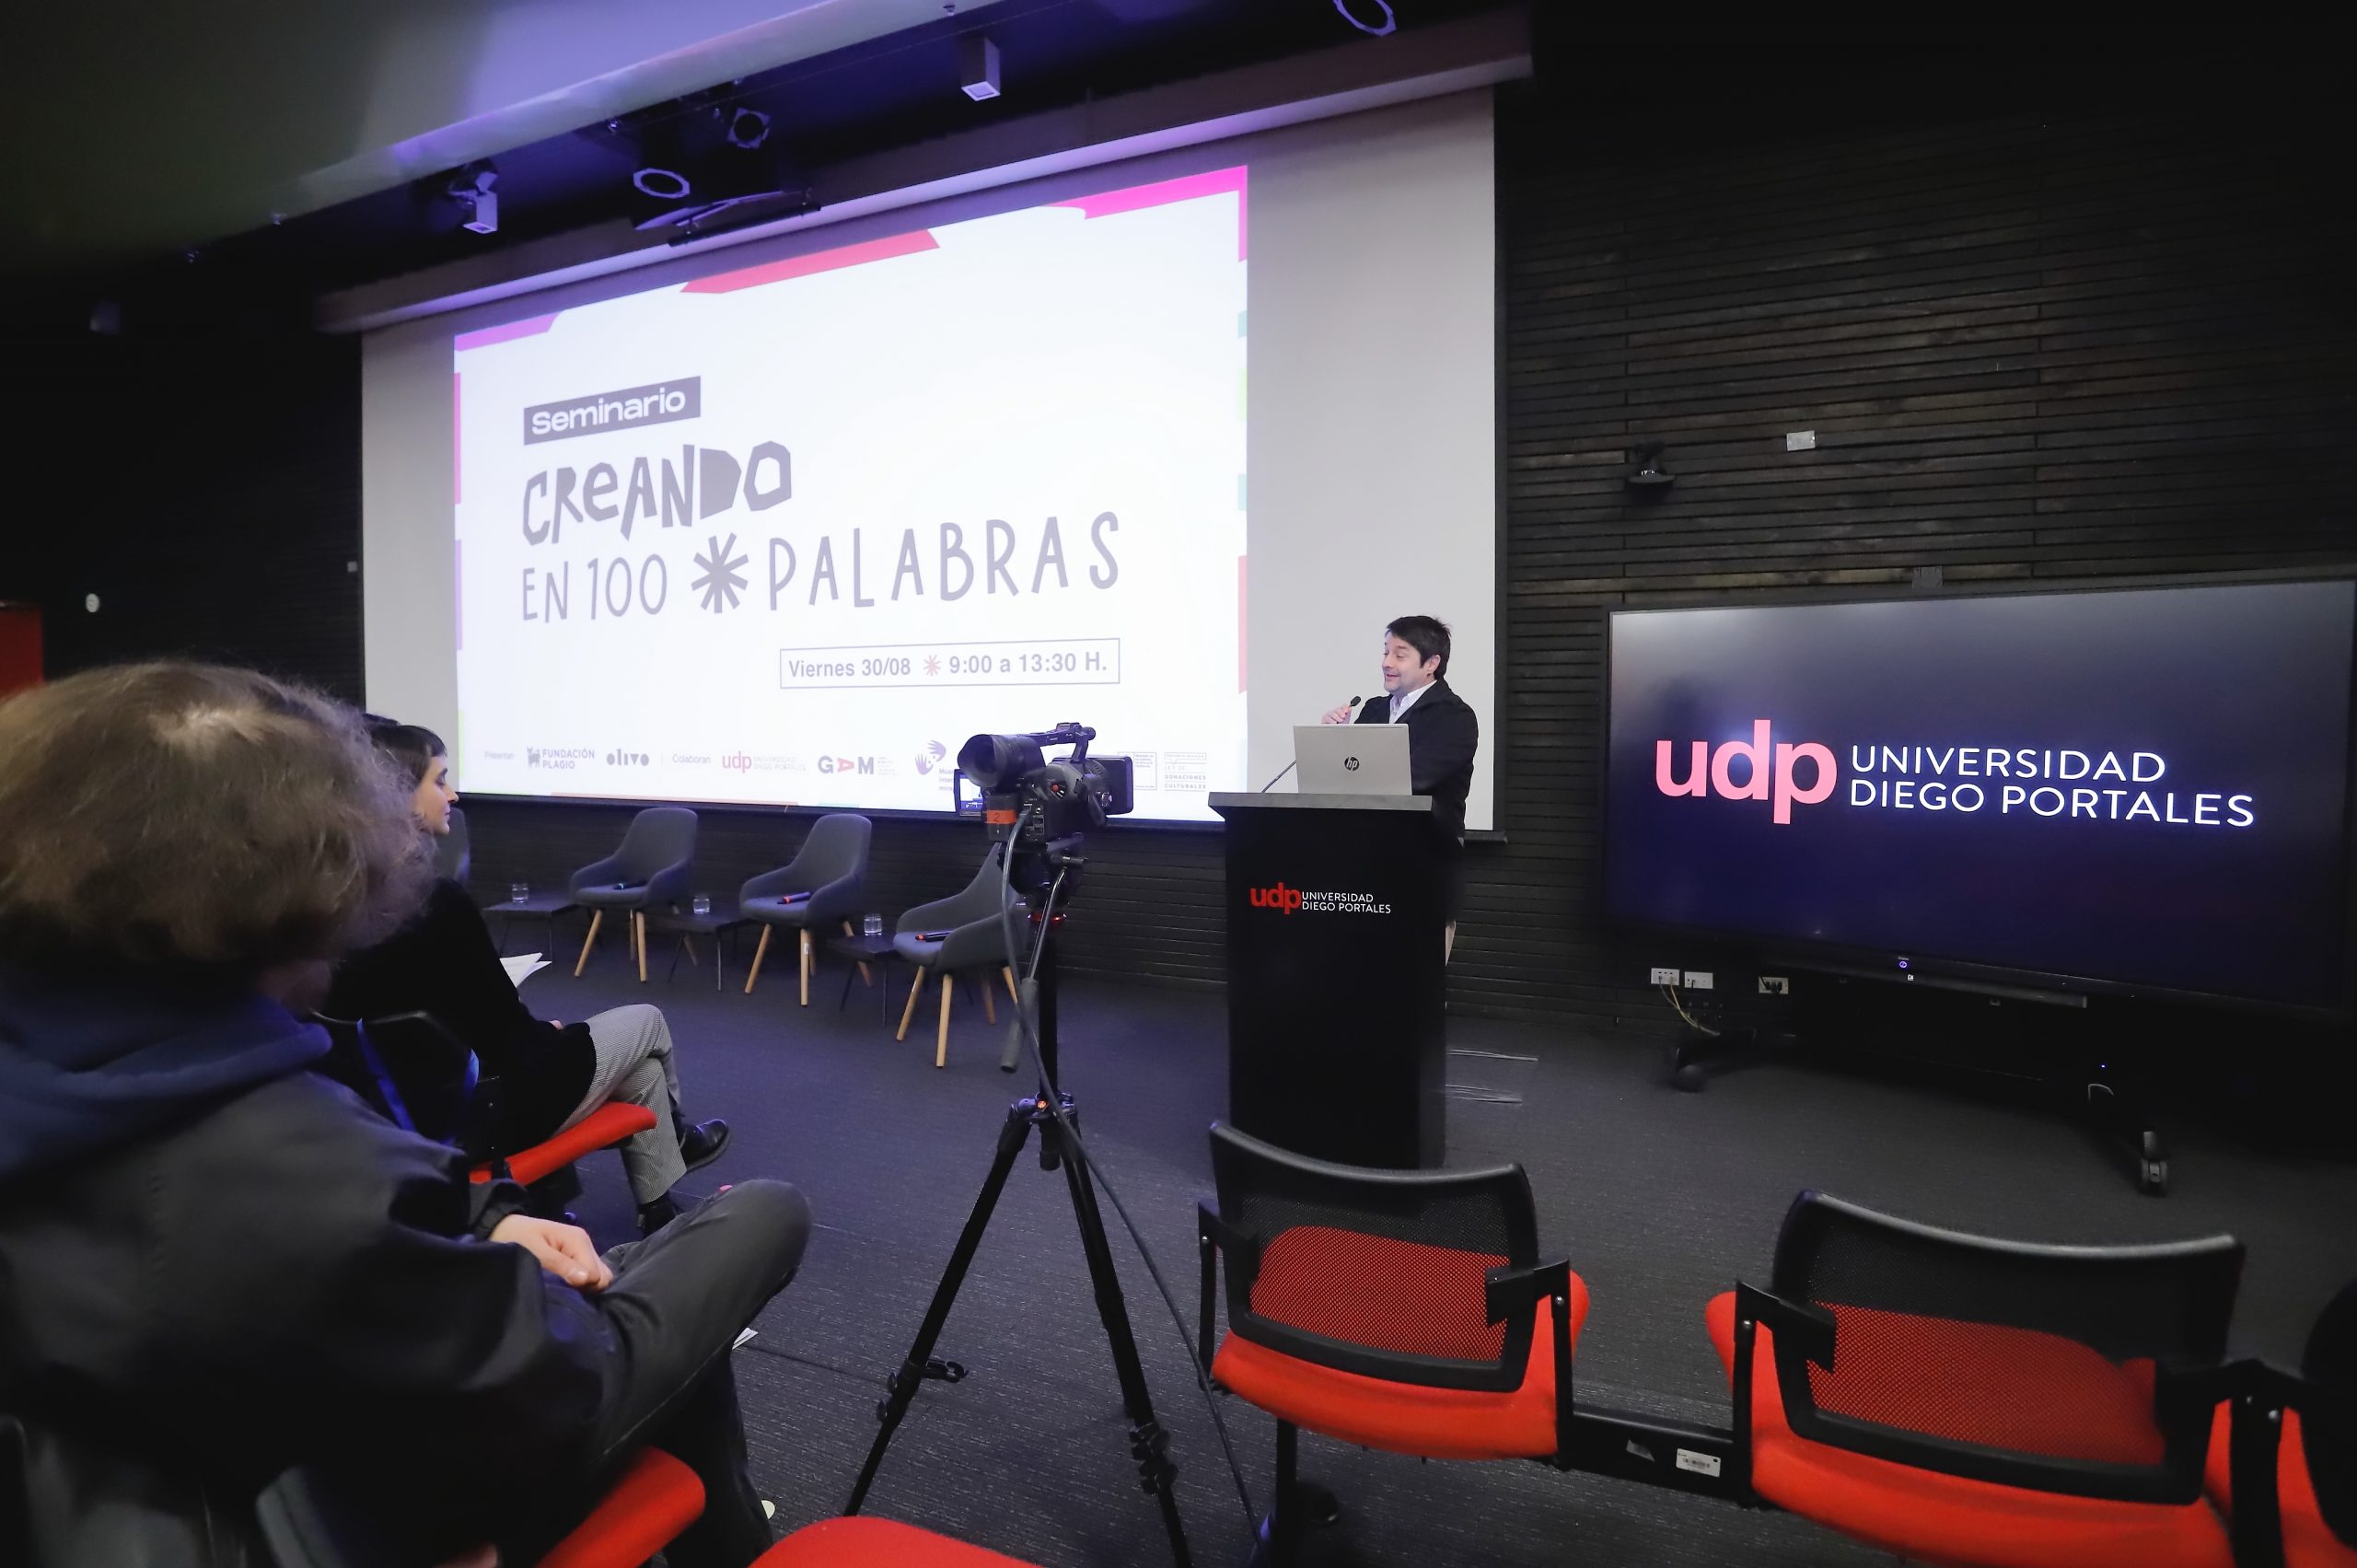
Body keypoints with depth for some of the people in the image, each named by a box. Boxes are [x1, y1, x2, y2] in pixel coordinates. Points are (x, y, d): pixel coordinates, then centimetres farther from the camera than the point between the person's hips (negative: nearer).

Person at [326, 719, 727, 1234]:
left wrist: (539, 1028, 9)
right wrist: (548, 1031, 3)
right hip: (477, 1114, -8)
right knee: (646, 1023, 15)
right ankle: (674, 1140, 45)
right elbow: (504, 1036, -18)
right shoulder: (438, 902, -28)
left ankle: (660, 1210, 39)